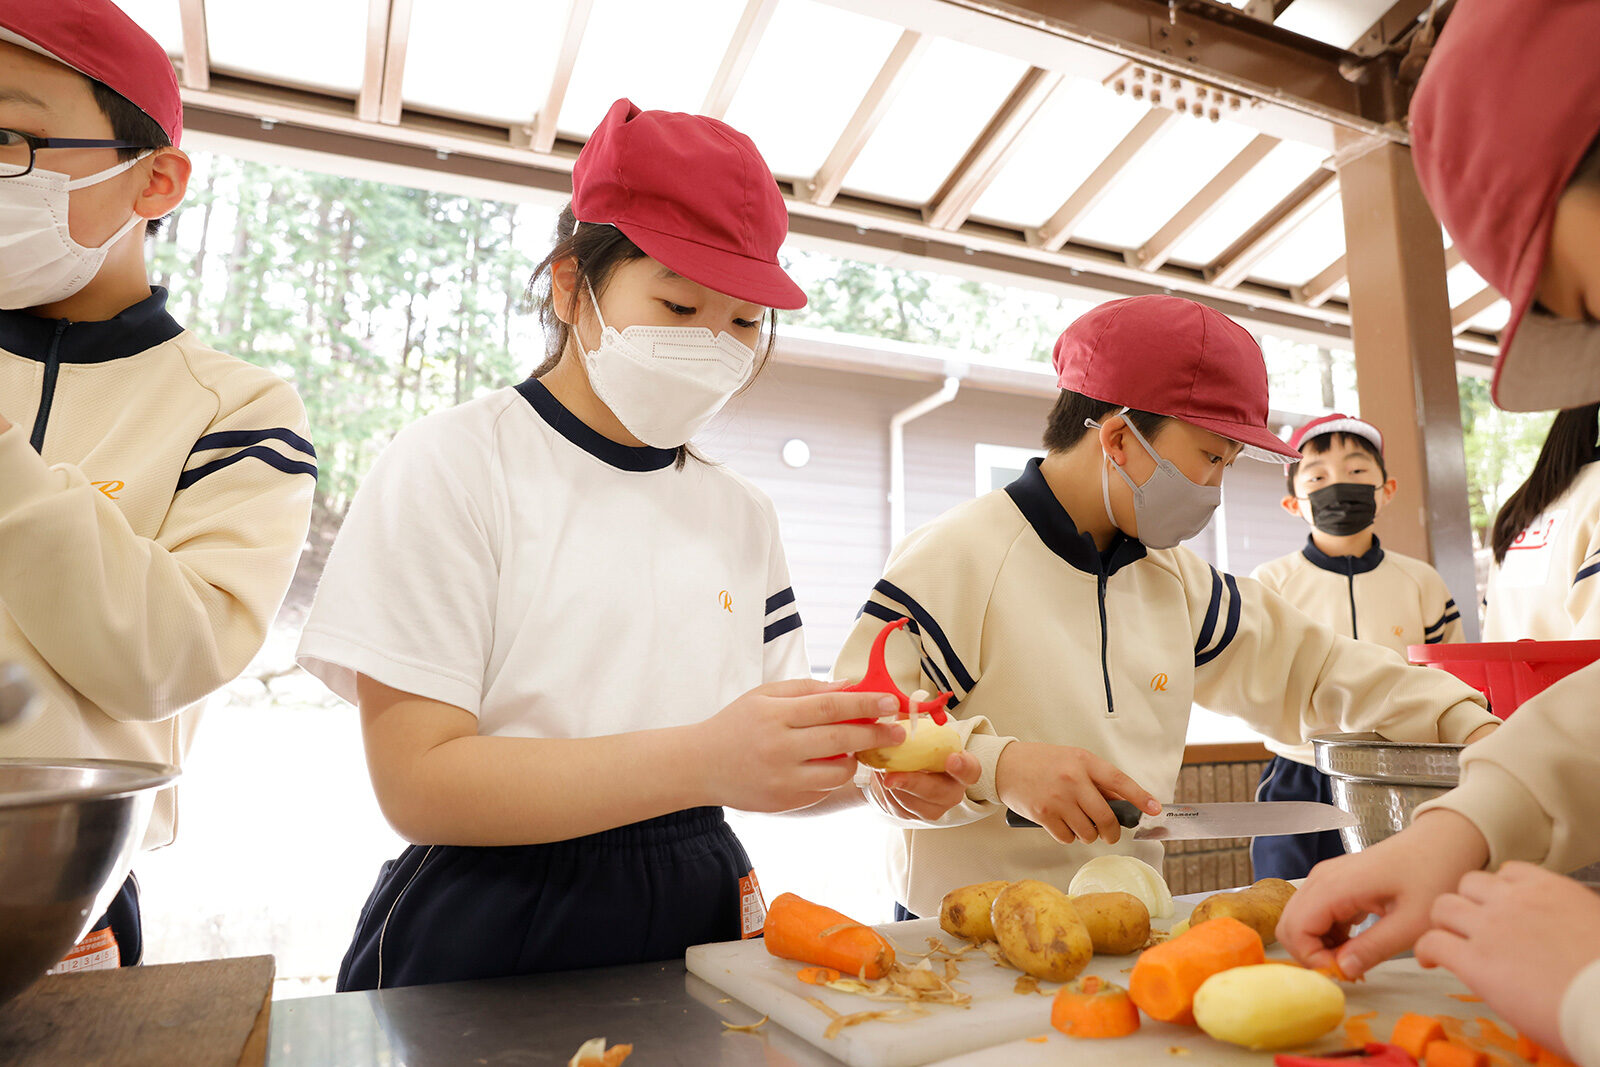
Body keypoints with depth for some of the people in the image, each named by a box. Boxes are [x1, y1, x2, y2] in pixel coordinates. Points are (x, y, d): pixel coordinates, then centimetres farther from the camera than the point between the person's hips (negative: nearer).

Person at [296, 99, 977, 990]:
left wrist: (870, 765, -13)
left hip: (699, 924, 7)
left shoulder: (742, 513, 6)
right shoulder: (450, 468, -8)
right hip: (495, 937, -6)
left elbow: (765, 766, 8)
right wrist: (702, 759, -26)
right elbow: (418, 784, -16)